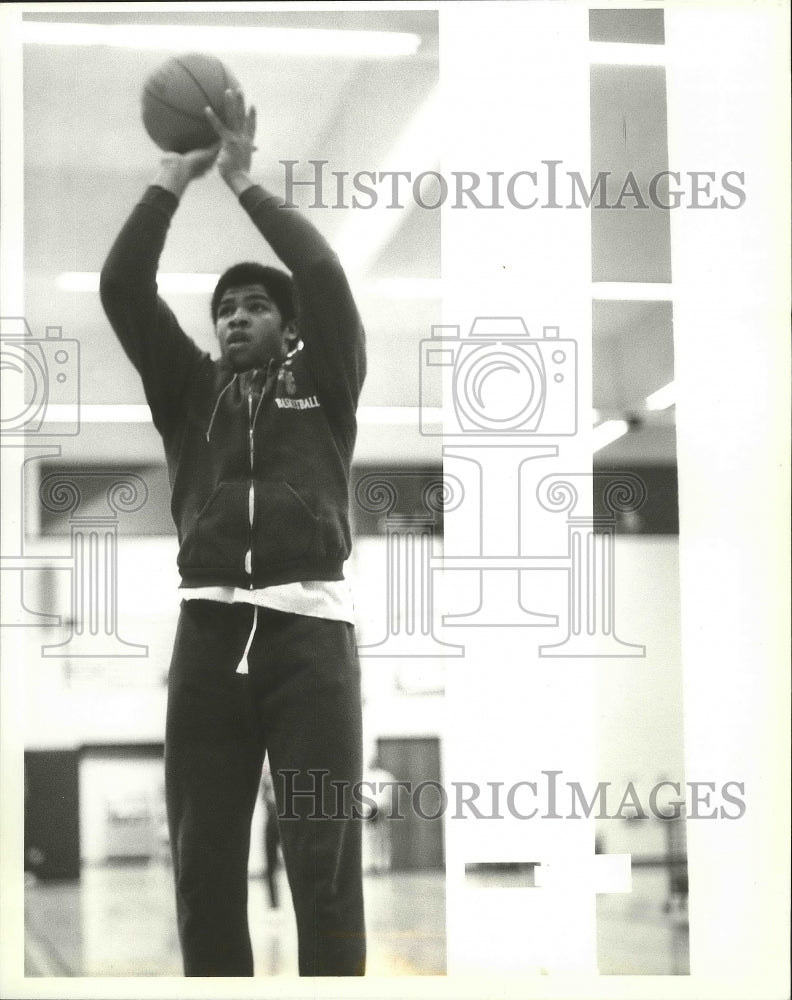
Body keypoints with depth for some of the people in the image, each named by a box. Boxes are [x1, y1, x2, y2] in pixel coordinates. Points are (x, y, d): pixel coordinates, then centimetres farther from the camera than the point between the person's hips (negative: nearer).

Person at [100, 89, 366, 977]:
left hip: (310, 628, -3)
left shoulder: (322, 387, 15)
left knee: (324, 865, -6)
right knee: (203, 867, 1)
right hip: (208, 630, 3)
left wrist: (243, 180, 8)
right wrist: (174, 179, 12)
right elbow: (122, 288, 12)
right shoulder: (190, 392, 22)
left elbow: (324, 277, 1)